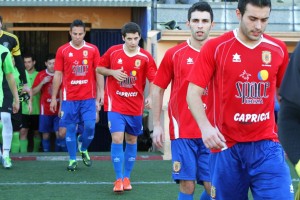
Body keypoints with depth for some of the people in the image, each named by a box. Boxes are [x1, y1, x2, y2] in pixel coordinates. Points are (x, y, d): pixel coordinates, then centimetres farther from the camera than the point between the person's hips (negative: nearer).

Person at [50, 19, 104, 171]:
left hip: (88, 97, 0)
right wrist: (54, 98, 4)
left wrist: (100, 93, -2)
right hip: (69, 98, 0)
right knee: (70, 128, 2)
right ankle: (72, 160, 12)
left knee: (90, 126, -6)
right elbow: (58, 75, 5)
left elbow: (99, 73, 5)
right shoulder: (62, 51, 2)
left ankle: (84, 150, 21)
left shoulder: (93, 50, 3)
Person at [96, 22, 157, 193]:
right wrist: (112, 72, -12)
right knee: (117, 139, -12)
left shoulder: (146, 57, -7)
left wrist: (151, 97, -28)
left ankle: (127, 177, 24)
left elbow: (153, 80, -10)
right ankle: (119, 179, -2)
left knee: (132, 141, 11)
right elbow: (99, 68, 8)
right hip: (116, 105, -1)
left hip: (135, 106, 1)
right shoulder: (113, 52, -4)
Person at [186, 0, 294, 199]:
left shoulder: (279, 49, 5)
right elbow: (193, 92, -6)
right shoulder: (215, 47, -4)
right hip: (226, 145, -2)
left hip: (266, 145, 2)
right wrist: (205, 127, -22)